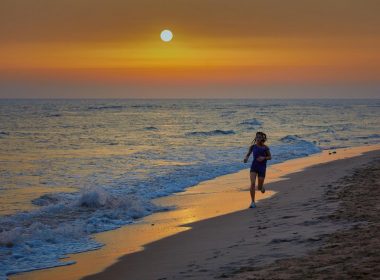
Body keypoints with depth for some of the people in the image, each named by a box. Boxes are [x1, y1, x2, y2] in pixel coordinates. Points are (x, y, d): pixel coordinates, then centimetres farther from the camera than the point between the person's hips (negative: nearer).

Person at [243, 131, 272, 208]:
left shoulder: (265, 147, -4)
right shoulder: (253, 146, 0)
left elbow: (270, 157, 5)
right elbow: (248, 154, 10)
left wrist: (264, 158, -16)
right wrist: (246, 158, -13)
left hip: (262, 167, -1)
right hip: (254, 166, 1)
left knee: (259, 188, 5)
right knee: (252, 183, -19)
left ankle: (262, 187, 46)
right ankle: (253, 202, -11)